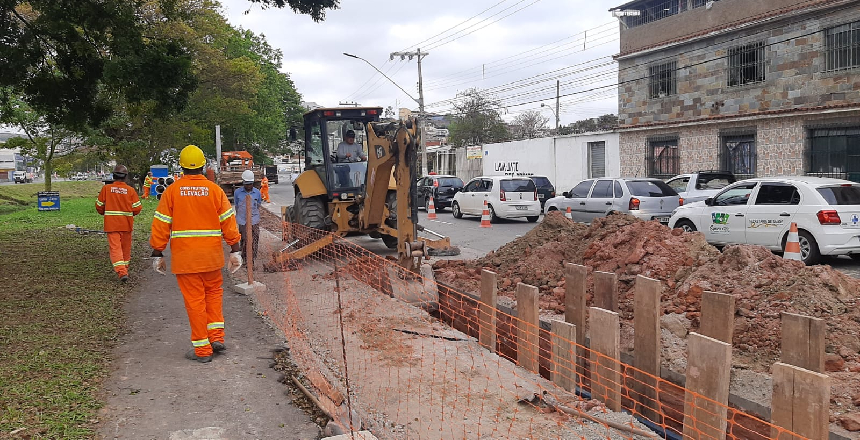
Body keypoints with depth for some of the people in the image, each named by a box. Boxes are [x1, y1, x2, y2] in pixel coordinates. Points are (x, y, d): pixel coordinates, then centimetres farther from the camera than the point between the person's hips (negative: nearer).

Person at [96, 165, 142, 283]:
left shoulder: (106, 188, -4)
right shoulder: (130, 190, -5)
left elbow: (99, 206, 3)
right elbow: (137, 208, -5)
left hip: (111, 224, -1)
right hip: (126, 224, 1)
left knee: (115, 247, -4)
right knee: (126, 248, 17)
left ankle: (121, 272, -19)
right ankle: (124, 269, 31)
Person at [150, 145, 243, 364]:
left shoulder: (172, 192, -3)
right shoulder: (215, 190, -1)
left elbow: (161, 225, -2)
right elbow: (228, 222, 0)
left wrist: (157, 254, 7)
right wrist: (235, 250, 6)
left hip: (184, 256, -1)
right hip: (212, 255, 1)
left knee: (194, 299, 5)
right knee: (214, 292, 21)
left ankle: (202, 349, 11)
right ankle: (216, 336, 14)